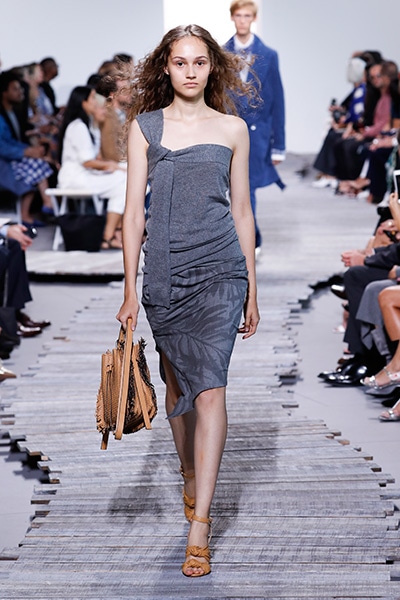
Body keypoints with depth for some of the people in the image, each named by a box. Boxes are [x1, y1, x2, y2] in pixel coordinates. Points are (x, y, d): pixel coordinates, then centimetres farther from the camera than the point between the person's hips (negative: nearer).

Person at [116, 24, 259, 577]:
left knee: (209, 385, -12)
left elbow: (241, 211, 10)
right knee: (177, 381, 13)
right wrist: (130, 289, -1)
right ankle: (190, 479, 36)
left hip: (220, 267, -1)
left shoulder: (232, 128, 7)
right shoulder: (145, 127, 6)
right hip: (164, 268, 1)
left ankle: (199, 525, -14)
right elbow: (133, 210, 4)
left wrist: (252, 289, 10)